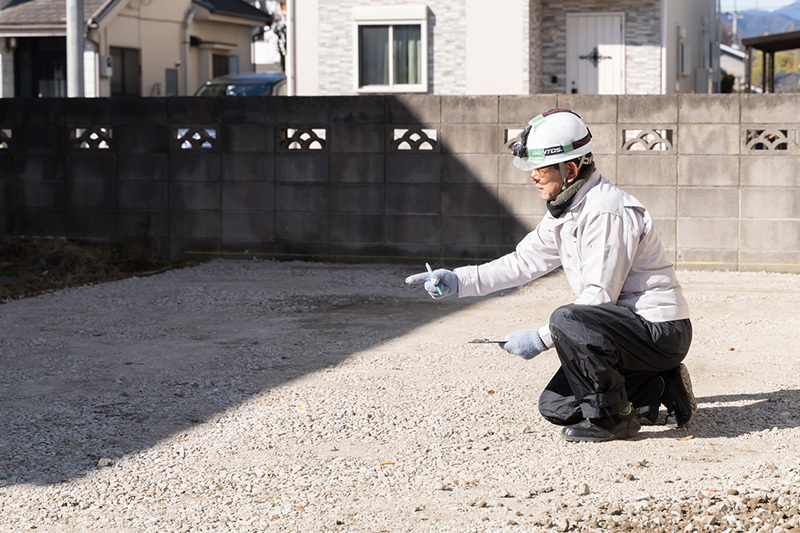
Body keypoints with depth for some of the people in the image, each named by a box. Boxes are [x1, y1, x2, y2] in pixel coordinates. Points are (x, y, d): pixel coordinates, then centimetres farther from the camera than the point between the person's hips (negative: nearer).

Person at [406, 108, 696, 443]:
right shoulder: (564, 210, 8)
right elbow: (525, 261, 13)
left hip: (662, 330, -10)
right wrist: (458, 281, 4)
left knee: (567, 321, -33)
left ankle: (612, 418, -13)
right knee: (556, 408, 8)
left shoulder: (607, 212, -23)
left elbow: (600, 298, -25)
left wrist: (542, 339, -21)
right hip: (624, 325, 10)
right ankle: (659, 389, 16)